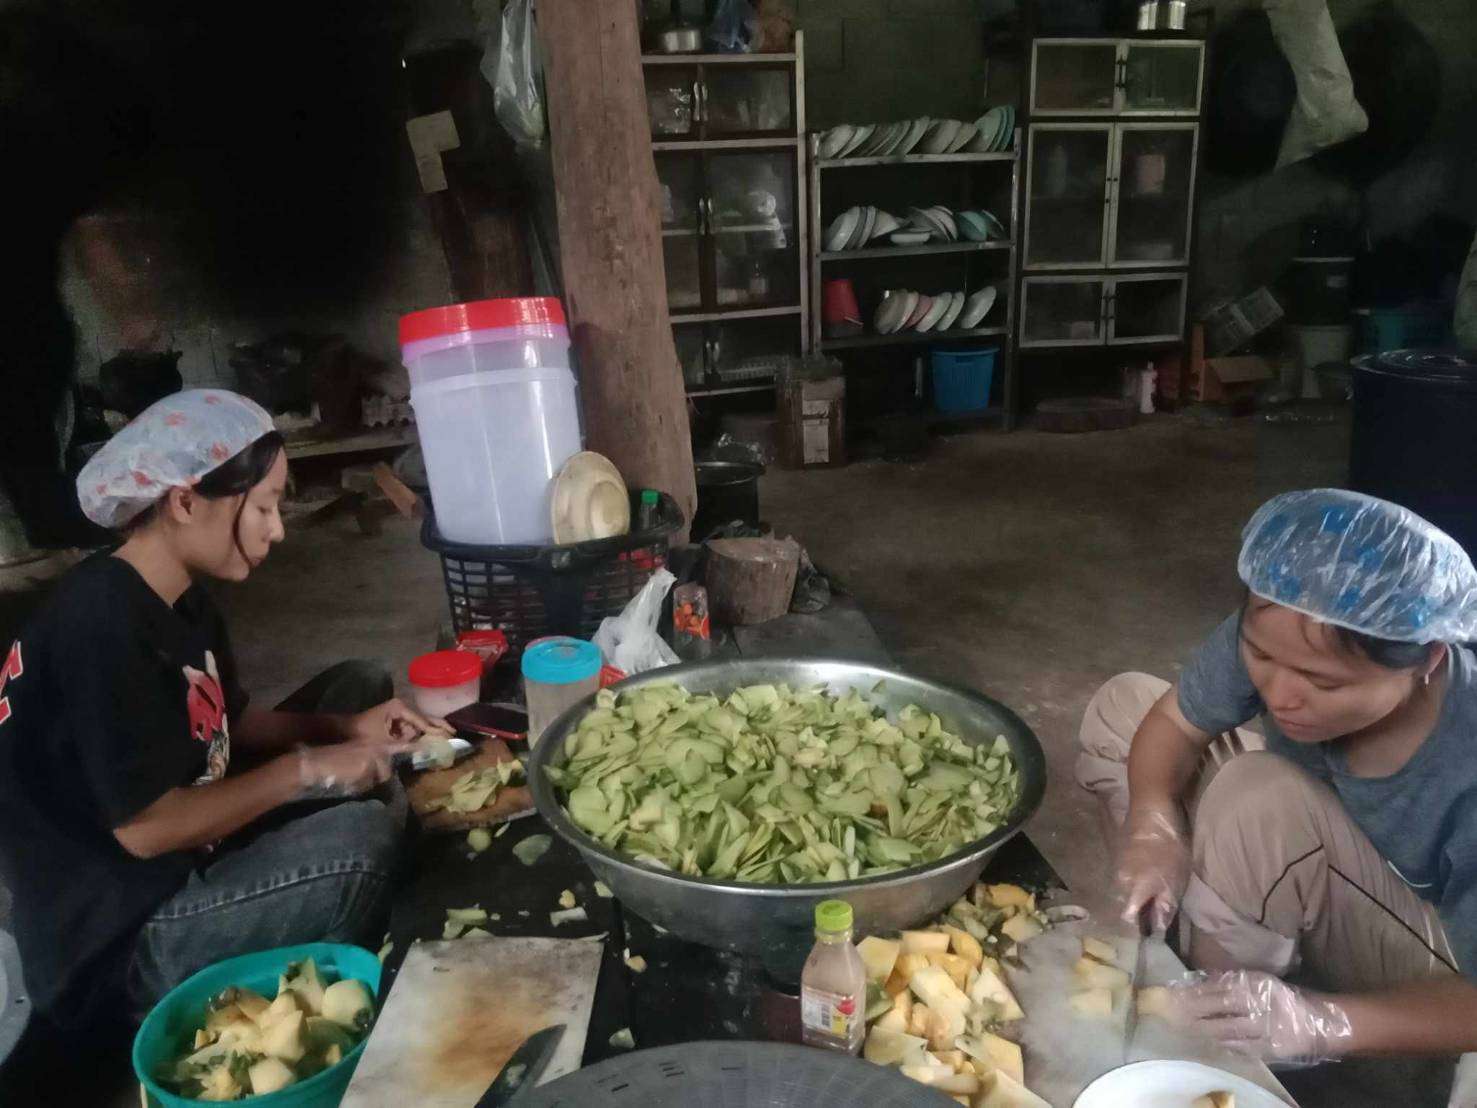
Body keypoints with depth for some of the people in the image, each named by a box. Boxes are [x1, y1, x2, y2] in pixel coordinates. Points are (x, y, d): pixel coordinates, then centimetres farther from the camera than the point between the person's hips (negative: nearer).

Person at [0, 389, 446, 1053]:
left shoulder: (179, 598, 3)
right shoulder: (103, 625, -27)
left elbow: (227, 724, 12)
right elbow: (146, 827, -27)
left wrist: (346, 730, -3)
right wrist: (303, 770, -18)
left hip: (185, 858, 10)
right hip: (118, 940, -9)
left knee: (359, 684, 6)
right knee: (361, 836, -28)